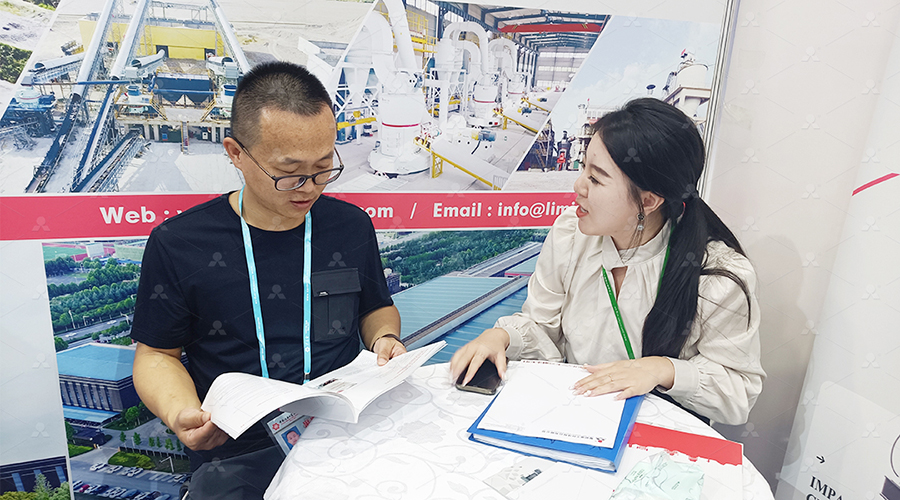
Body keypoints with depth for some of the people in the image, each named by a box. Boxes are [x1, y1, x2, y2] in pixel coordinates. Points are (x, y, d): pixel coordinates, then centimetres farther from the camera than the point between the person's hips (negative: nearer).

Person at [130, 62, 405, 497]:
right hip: (234, 455, -1)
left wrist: (384, 338, -2)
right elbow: (156, 354, 7)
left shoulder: (351, 226, 5)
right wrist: (179, 412, -12)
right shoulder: (177, 244, -2)